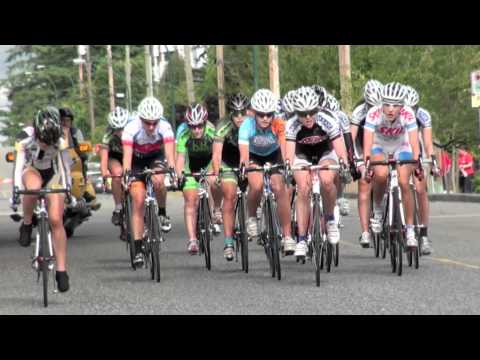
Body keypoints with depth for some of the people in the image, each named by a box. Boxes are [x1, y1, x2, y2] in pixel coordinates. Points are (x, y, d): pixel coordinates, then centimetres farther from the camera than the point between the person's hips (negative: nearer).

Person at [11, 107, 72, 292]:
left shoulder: (61, 141, -27)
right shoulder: (25, 138, -31)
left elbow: (65, 167, -20)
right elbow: (18, 165, -35)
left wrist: (68, 189, -29)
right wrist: (16, 190, -46)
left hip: (52, 174, 1)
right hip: (31, 170, -1)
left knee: (56, 221, -12)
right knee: (34, 187, -40)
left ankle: (61, 271, -5)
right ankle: (26, 225, -14)